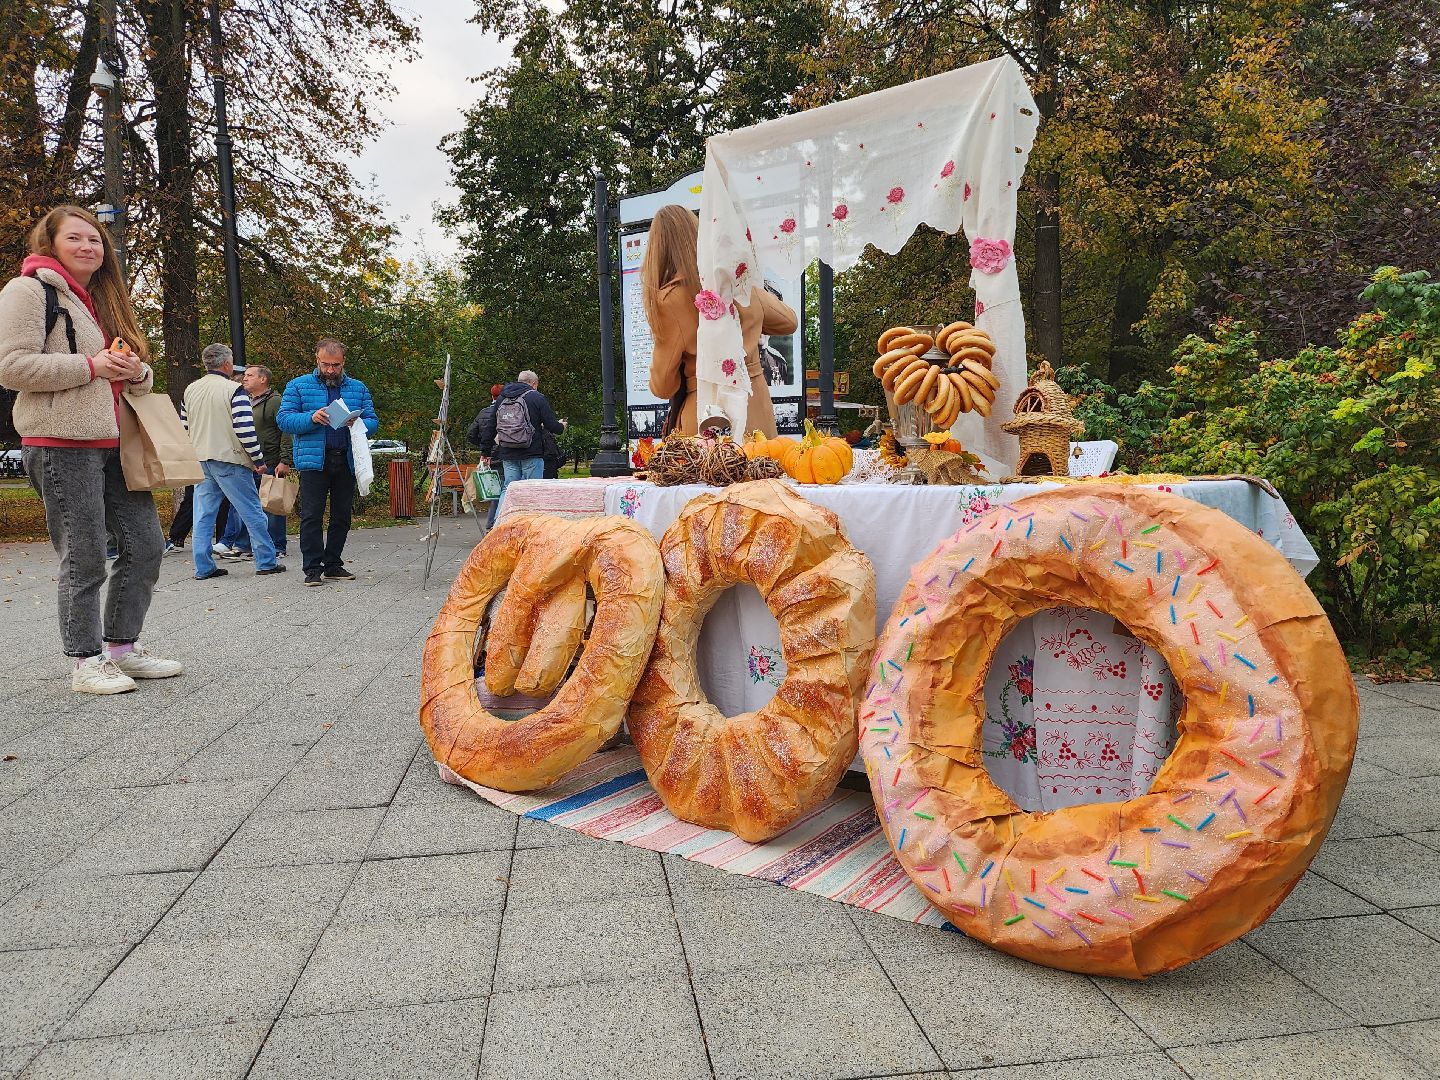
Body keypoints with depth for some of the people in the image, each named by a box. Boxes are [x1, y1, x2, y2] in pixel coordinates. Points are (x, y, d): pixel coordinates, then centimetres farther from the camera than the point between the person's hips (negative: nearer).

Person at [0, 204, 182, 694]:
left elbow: (139, 378, 26)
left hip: (113, 445, 8)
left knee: (146, 543, 6)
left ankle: (121, 647, 19)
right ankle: (86, 661, 7)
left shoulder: (105, 300, 23)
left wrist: (136, 371, 2)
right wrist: (89, 365, -16)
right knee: (85, 558, -5)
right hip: (64, 446, -8)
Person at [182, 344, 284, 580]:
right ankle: (266, 562, 4)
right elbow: (245, 428, -17)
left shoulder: (190, 390, 12)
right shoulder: (234, 390, -10)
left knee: (204, 514, 8)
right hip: (229, 460, -7)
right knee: (252, 512, 1)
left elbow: (184, 426, 18)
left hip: (200, 461, 7)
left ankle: (203, 567, 9)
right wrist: (258, 459, -9)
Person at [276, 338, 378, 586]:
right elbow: (284, 419, -3)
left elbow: (373, 421, 8)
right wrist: (312, 418, -20)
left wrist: (358, 424, -14)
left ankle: (333, 565, 20)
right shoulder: (298, 386, 5)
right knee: (311, 515, -5)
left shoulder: (358, 388, 13)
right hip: (313, 460, -3)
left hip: (347, 461, 3)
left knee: (342, 515, 9)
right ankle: (313, 568, 0)